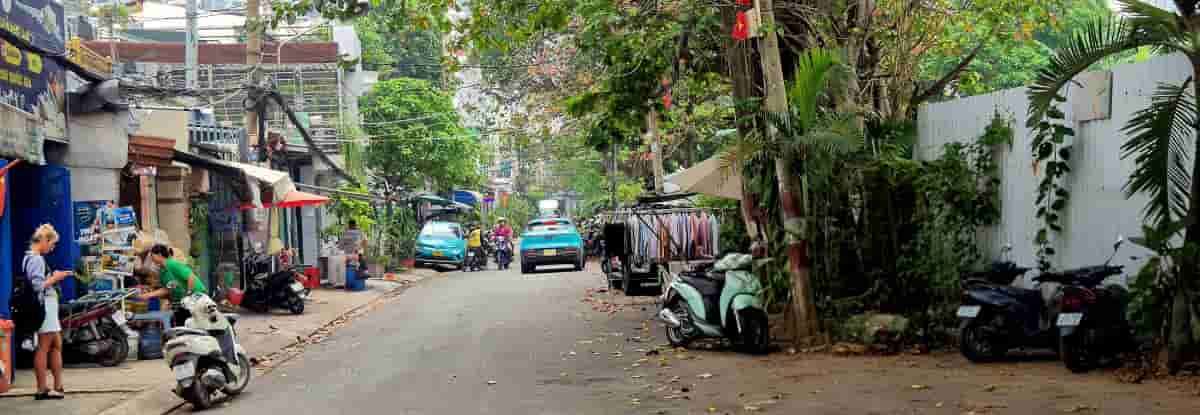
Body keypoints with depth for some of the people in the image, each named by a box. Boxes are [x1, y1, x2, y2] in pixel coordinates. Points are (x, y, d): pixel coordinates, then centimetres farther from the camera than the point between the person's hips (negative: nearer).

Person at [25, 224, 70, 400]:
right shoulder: (36, 259, -13)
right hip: (43, 305, -11)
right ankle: (42, 389, -4)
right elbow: (37, 286, -20)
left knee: (57, 345, 13)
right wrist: (54, 278, -11)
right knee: (43, 347, -7)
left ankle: (58, 386, 15)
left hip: (49, 307, 11)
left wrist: (53, 278, 11)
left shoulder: (31, 258, 18)